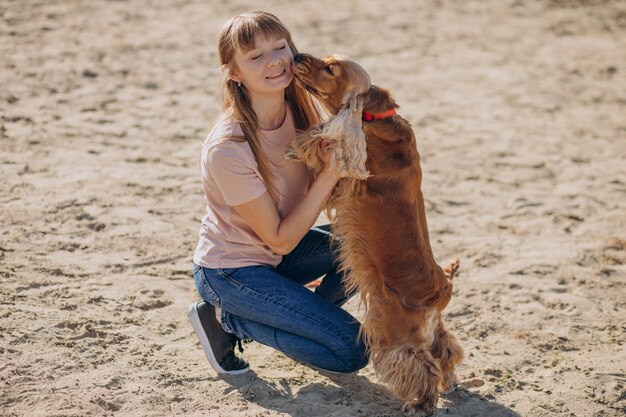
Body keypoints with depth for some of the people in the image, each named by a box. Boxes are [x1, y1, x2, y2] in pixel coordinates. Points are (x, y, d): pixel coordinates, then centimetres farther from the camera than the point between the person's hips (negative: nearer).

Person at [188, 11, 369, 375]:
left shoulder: (300, 109, -8)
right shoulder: (228, 148, -29)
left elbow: (322, 200, -4)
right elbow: (281, 238, -22)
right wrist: (330, 176, -28)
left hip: (276, 253, 7)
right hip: (229, 272, -7)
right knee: (352, 350, -14)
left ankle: (305, 315, 9)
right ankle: (224, 319, 0)